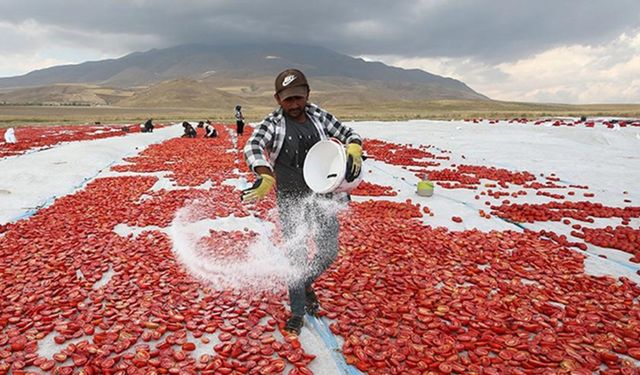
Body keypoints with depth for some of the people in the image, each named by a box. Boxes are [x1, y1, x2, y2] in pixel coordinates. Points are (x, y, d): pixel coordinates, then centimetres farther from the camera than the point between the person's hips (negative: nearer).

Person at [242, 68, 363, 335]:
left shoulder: (318, 116, 0)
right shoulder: (272, 124, -10)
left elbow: (347, 134, 8)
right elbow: (252, 147, -28)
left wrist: (354, 149, -16)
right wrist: (266, 177, -46)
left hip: (322, 195, 3)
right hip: (290, 201, -3)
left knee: (329, 251, 9)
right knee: (296, 255, 2)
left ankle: (306, 284, 41)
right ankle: (297, 313, 23)